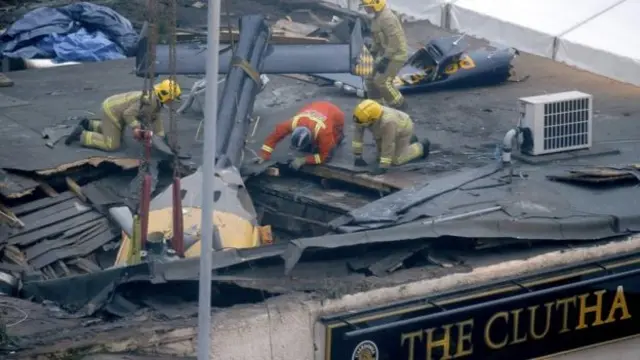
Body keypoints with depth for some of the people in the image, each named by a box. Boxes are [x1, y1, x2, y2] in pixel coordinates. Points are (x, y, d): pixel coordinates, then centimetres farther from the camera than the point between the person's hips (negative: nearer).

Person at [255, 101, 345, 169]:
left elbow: (325, 156, -37)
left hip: (335, 115, -4)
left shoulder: (323, 131, -49)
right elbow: (274, 135, -26)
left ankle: (338, 134, 16)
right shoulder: (294, 122, -38)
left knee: (328, 149, -12)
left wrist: (303, 160, -42)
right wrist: (264, 156, -31)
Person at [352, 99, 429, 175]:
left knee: (396, 160, -5)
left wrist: (383, 167, -38)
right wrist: (358, 157, -19)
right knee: (381, 157, 15)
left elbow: (388, 146, -41)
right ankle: (410, 141, 33)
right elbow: (358, 133, -20)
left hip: (403, 128, -6)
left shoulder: (387, 122, -46)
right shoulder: (364, 115, -29)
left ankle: (421, 147, 16)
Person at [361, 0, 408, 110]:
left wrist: (385, 60, -28)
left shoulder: (387, 18, -23)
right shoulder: (377, 17, 10)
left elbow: (395, 41, -28)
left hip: (395, 56, -10)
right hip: (385, 54, 10)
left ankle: (399, 105, 3)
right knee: (371, 80, 8)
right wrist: (373, 54, 18)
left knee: (382, 81, -13)